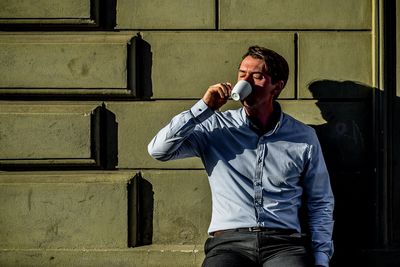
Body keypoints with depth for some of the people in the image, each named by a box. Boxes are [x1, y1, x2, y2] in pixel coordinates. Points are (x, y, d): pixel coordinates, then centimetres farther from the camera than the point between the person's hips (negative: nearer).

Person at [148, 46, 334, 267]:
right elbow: (158, 150, 0)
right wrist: (204, 107, -2)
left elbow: (320, 204, 16)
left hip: (284, 243, 1)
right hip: (229, 242, 0)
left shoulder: (304, 137, 13)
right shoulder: (217, 127, 11)